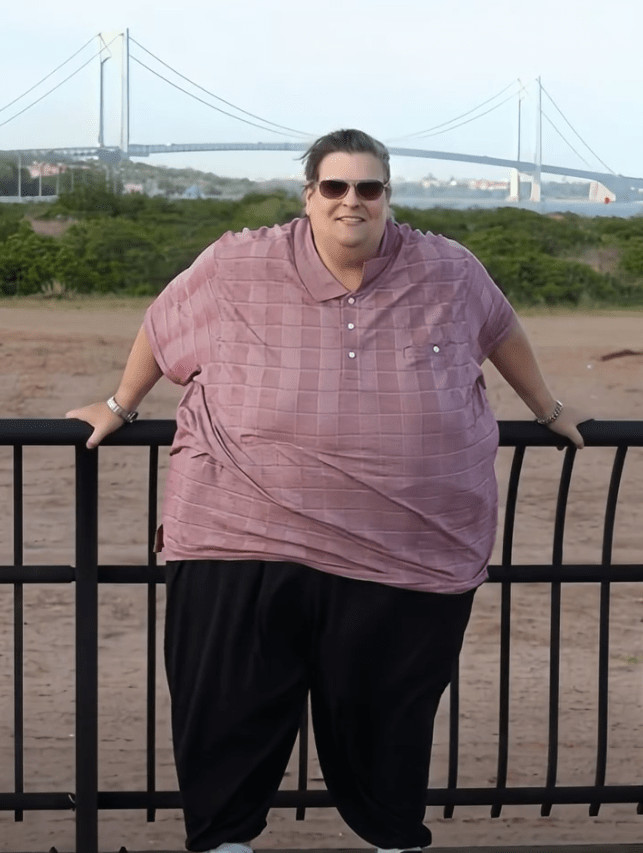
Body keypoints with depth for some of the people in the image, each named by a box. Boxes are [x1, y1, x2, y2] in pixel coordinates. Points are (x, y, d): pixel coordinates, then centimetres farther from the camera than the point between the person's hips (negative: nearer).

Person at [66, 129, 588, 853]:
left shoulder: (449, 272, 1)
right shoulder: (237, 268, -4)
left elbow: (500, 331, 20)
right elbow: (162, 325, 12)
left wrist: (548, 411, 30)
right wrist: (120, 407, 21)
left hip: (409, 552, 1)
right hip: (248, 545, -1)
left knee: (387, 714, 12)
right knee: (233, 709, 5)